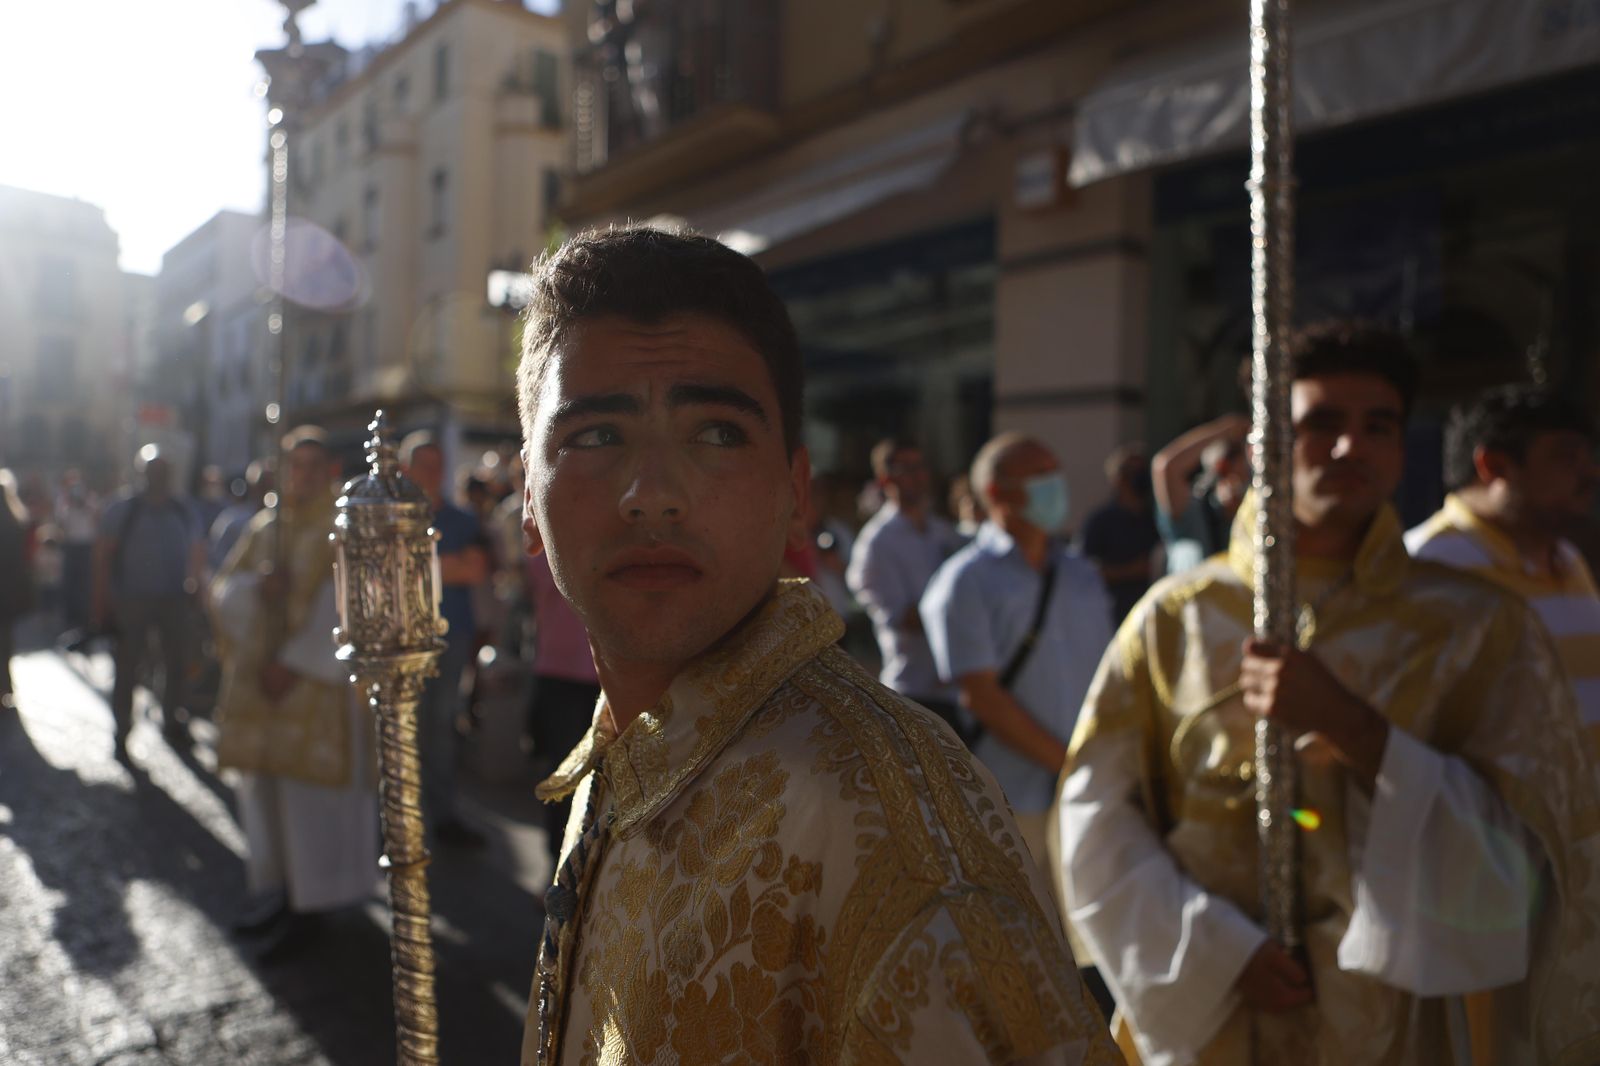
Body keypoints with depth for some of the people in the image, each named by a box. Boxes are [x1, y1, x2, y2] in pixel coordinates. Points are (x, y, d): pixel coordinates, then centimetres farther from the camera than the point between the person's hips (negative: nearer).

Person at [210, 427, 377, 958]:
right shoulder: (264, 527, 12)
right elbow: (224, 588, 9)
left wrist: (296, 663, -19)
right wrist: (254, 589, -13)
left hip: (317, 684, -6)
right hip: (257, 681, 6)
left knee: (308, 790, -2)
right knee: (263, 787, 12)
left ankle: (310, 907, 10)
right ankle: (280, 890, 27)